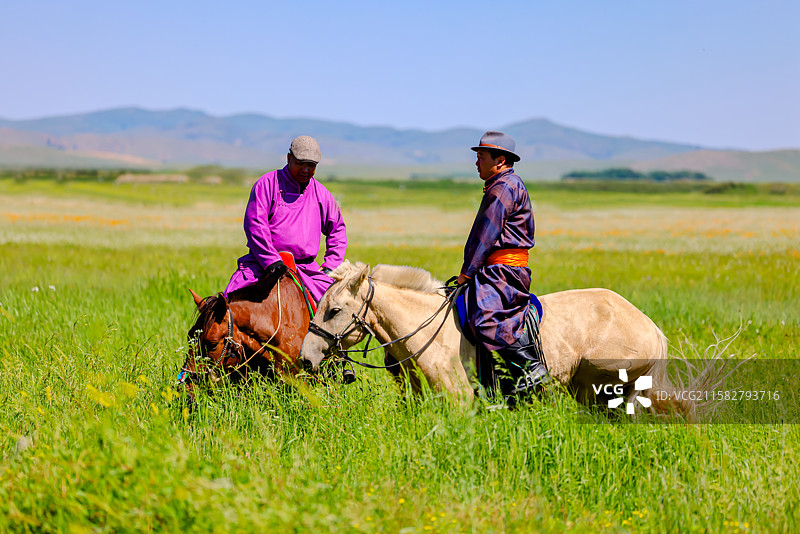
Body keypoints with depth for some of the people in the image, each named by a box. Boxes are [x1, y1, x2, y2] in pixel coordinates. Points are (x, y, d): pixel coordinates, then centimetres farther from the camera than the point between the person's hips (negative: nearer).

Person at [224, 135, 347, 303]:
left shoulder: (321, 193, 15)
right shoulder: (267, 184, 0)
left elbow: (338, 230, 26)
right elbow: (254, 224, -8)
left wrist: (329, 267, 11)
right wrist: (272, 261, -17)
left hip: (306, 267, 4)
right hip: (262, 262, -3)